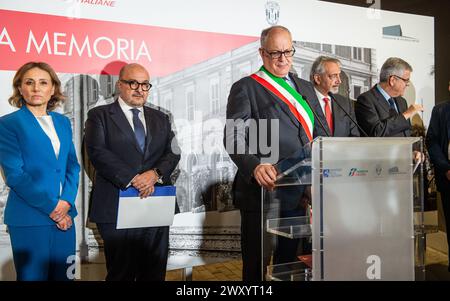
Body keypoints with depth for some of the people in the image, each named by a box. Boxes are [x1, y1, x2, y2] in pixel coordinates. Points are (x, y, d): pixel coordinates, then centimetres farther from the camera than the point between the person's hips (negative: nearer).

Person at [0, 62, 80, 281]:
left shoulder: (63, 122, 12)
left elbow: (73, 165, 10)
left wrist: (66, 201, -6)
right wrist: (51, 208, -13)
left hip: (64, 215, 5)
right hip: (29, 219, -5)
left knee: (62, 275, 11)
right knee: (33, 276, 5)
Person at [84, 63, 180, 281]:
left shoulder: (160, 118, 17)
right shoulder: (99, 115, 4)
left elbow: (173, 152, 7)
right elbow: (97, 152, -10)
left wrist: (155, 174, -13)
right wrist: (132, 179, -17)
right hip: (117, 209, -4)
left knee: (155, 273, 11)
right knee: (121, 273, 5)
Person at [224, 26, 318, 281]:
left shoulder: (305, 88, 17)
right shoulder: (245, 88, -2)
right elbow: (235, 138, -13)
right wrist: (255, 166, -31)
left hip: (301, 192, 6)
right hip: (262, 191, -5)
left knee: (291, 265, 16)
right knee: (256, 267, 6)